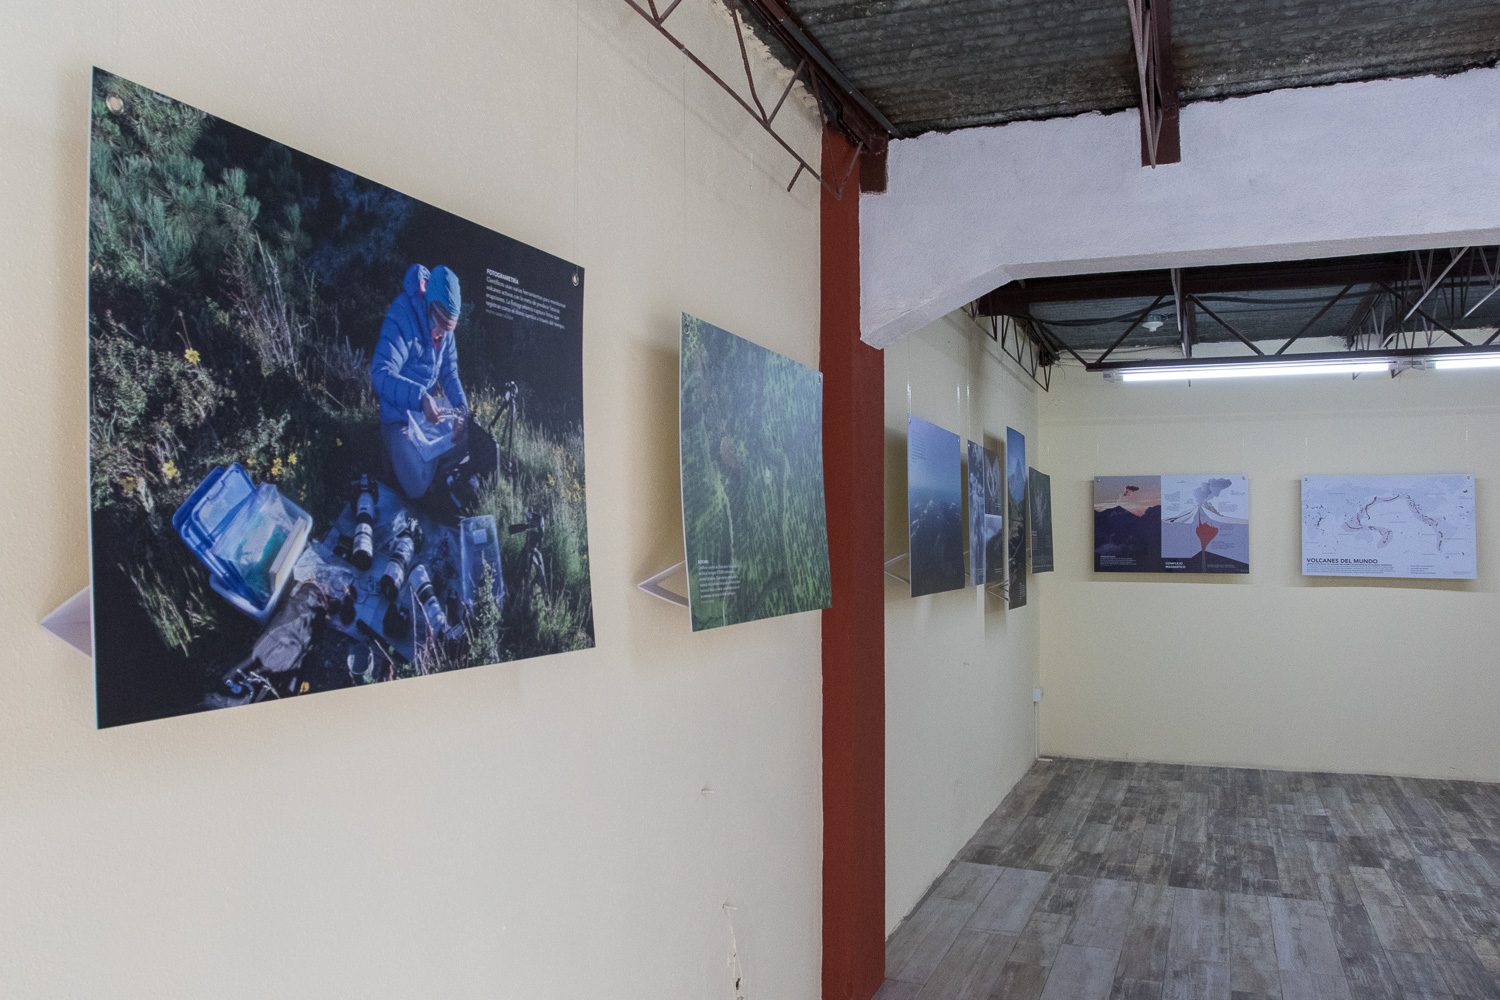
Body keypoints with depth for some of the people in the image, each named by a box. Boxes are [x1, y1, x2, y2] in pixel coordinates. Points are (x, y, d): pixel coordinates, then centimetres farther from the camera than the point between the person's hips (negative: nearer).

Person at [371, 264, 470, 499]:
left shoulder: (445, 330, -2)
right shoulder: (400, 320, -24)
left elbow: (449, 374, 5)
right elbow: (381, 375, -31)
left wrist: (461, 407, -13)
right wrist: (420, 397, -44)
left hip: (429, 409, 7)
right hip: (399, 417, -7)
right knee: (418, 487, -20)